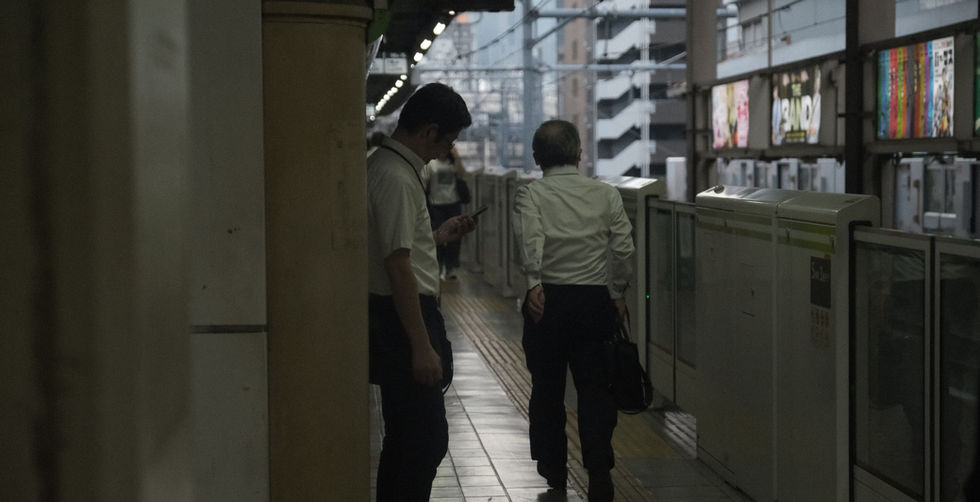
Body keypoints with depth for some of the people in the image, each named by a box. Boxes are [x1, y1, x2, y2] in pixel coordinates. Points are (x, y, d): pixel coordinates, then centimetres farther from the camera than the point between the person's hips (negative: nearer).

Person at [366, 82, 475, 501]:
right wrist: (421, 345, -22)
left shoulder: (385, 166, 13)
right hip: (405, 320, -11)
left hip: (392, 320, 11)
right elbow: (398, 267, -22)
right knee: (426, 439, -9)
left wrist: (438, 236, 17)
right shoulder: (397, 178, -18)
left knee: (405, 436, 17)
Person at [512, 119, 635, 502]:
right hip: (596, 299, 1)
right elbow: (624, 250, 0)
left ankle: (553, 469, 23)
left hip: (547, 299, -1)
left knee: (547, 386, 13)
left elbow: (531, 238, -22)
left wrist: (534, 281, -31)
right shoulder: (606, 195, 4)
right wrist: (617, 293, 11)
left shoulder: (530, 195, -3)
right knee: (596, 388, 3)